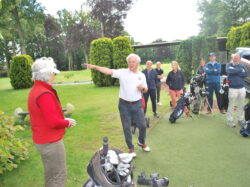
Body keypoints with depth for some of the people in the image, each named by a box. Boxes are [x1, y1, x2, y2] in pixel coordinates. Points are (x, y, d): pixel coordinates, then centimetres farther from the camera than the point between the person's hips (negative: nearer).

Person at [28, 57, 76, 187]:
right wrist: (67, 122, -9)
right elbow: (53, 122, -27)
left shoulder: (35, 90, 8)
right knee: (59, 176, 6)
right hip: (50, 141, -10)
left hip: (42, 139, 10)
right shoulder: (44, 94, -25)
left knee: (51, 174, 25)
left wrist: (63, 119, 6)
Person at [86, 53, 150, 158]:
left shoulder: (142, 75, 4)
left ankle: (141, 142, 37)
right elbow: (109, 71, -18)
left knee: (142, 125, 8)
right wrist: (95, 67, -31)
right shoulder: (122, 72, -6)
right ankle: (131, 148, 27)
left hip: (137, 104, 2)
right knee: (126, 127, 7)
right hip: (124, 105, -2)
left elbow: (146, 90, 13)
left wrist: (142, 88, -11)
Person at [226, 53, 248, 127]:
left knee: (241, 105, 13)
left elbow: (245, 74, -11)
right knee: (231, 106, 1)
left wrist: (235, 71, -12)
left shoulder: (243, 65, 8)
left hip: (242, 88, 3)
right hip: (232, 89, -3)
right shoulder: (229, 65, 2)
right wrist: (240, 70, -9)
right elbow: (229, 71, -21)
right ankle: (230, 121, 11)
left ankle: (240, 120, 27)